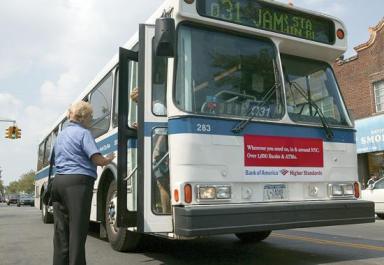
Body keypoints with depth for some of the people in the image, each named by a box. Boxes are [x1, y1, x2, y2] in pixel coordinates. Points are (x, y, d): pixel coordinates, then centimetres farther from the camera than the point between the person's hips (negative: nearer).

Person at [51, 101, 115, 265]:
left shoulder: (60, 135, 21)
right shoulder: (83, 133, -5)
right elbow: (97, 159, -14)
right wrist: (108, 160, 5)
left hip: (58, 180, 8)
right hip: (78, 182, -8)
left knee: (61, 229, 10)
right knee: (77, 229, -5)